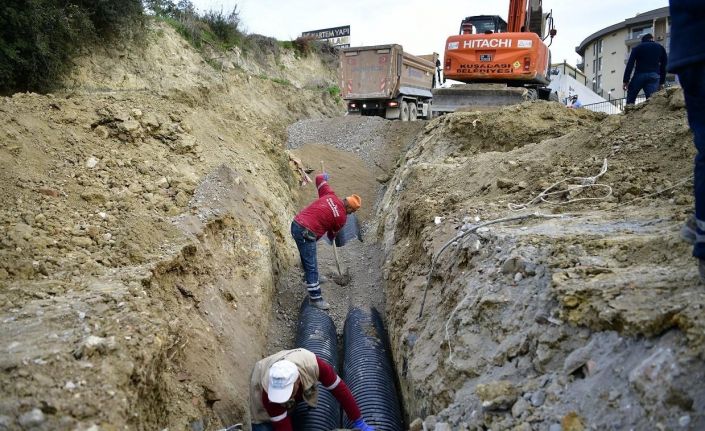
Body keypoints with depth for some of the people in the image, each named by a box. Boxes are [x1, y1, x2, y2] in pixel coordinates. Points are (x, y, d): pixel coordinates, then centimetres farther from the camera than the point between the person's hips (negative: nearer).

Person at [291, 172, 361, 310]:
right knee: (312, 266, -1)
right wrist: (331, 238, 38)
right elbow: (332, 234, 14)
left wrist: (323, 176, 39)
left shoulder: (329, 195, 6)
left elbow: (319, 178, 16)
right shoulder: (342, 218, -5)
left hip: (296, 224, 8)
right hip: (306, 234, -8)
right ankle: (315, 298, 6)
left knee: (306, 256, 29)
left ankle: (310, 278, 50)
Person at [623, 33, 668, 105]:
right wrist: (661, 82, 20)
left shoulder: (637, 48, 12)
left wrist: (625, 80, -2)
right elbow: (664, 67, 17)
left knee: (630, 101, 8)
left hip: (639, 75, -1)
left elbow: (630, 64, 0)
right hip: (654, 76, 2)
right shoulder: (661, 48, 20)